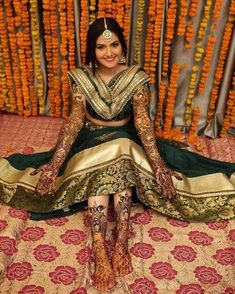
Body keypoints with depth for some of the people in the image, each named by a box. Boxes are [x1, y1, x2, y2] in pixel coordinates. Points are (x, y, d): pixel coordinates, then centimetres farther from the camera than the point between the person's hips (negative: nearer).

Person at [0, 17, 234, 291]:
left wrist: (158, 163, -35)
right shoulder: (81, 78, -7)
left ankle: (114, 244, -38)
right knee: (98, 165, -33)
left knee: (119, 161, -34)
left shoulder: (136, 77, -9)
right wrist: (55, 161, -32)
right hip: (91, 140, 0)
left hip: (127, 140, 0)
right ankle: (100, 249, -41)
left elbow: (142, 119, -20)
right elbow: (75, 119, -17)